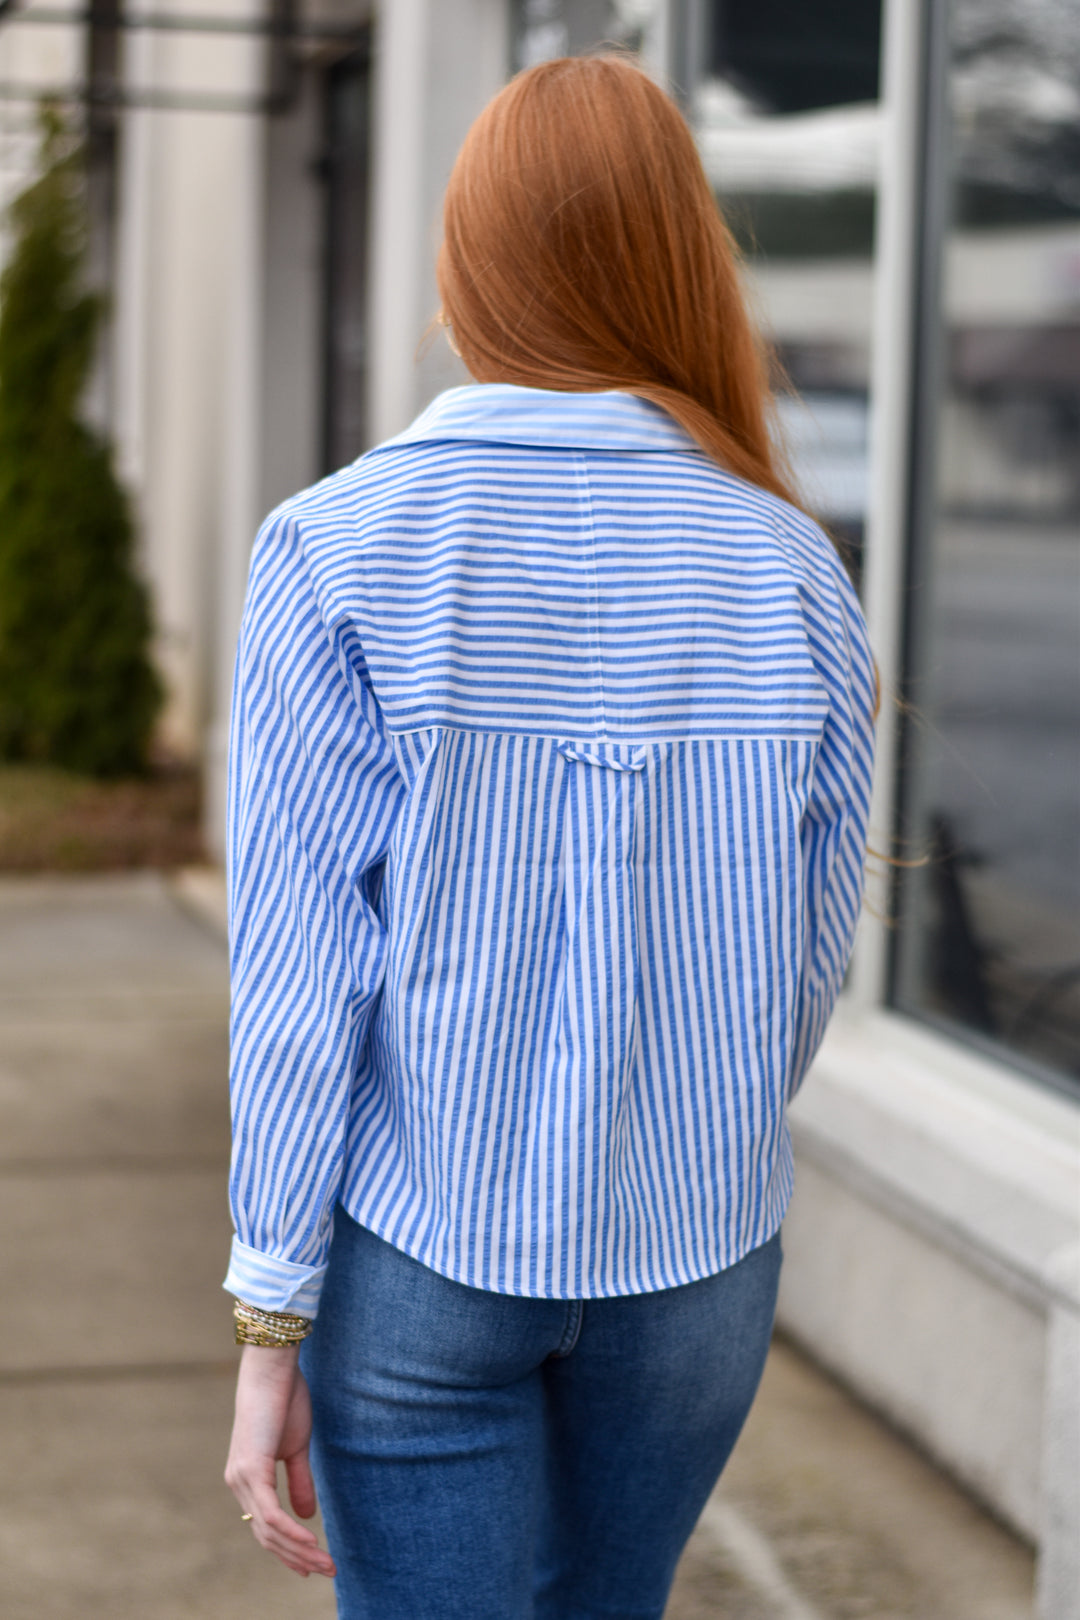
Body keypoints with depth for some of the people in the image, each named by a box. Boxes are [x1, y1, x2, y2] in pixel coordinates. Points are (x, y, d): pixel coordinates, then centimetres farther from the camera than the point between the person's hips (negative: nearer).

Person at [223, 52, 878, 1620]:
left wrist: (270, 1317, -6)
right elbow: (814, 950, 3)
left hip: (420, 1253, -2)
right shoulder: (790, 565, -5)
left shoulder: (338, 549, -12)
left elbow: (299, 972, -12)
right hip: (698, 1254, 3)